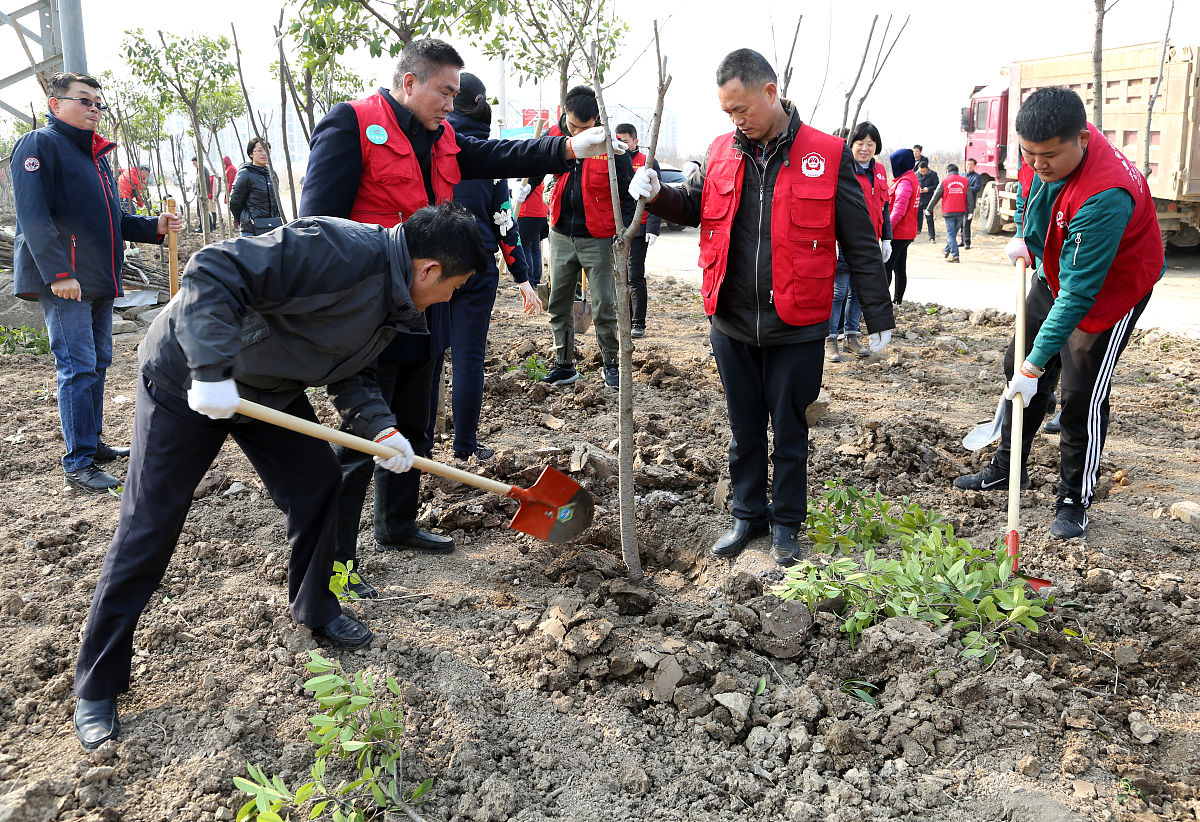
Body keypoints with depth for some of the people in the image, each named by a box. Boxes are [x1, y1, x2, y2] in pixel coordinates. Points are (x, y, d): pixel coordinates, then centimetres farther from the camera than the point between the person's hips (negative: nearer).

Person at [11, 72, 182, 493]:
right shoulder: (39, 145, -6)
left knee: (97, 363, 14)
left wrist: (154, 226, 9)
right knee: (78, 367, -11)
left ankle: (92, 443, 25)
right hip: (63, 282, -9)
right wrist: (58, 273, -24)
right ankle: (79, 463, -7)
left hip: (99, 280, 9)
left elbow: (112, 219, 26)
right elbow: (34, 217, -16)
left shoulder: (96, 154, 21)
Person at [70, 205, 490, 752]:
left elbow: (351, 374, 10)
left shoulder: (392, 304, 0)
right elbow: (213, 272, -34)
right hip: (187, 380, -8)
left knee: (318, 483, 8)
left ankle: (315, 609, 32)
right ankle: (96, 687, 14)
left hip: (270, 389, 8)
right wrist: (213, 370, -38)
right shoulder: (344, 251, -31)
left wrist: (380, 428, -7)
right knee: (147, 532, -1)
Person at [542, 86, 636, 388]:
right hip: (561, 235, 4)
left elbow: (628, 195, -4)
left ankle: (610, 363, 18)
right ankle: (564, 365, 22)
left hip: (598, 238, -4)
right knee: (558, 304, 10)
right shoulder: (555, 136, 0)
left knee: (604, 306, 0)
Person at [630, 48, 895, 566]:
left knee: (790, 432, 11)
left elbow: (860, 245, -3)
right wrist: (658, 194, -3)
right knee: (745, 430, 17)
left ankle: (787, 523, 30)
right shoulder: (722, 152, 3)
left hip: (796, 329, -3)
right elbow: (695, 206, 19)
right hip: (732, 325, 3)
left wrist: (878, 317, 0)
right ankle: (749, 514, 35)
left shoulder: (828, 155, -7)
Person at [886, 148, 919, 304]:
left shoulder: (905, 182, -17)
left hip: (898, 233, -10)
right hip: (907, 233, 10)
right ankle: (898, 300, 18)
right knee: (900, 268, 13)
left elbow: (899, 210, -22)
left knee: (886, 266, -6)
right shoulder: (913, 178, 15)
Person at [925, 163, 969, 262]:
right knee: (953, 233, 17)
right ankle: (947, 250, 32)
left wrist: (928, 209, 14)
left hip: (949, 212, -3)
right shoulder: (965, 181, 7)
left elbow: (936, 197, 3)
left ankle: (954, 255, -9)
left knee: (951, 234, -1)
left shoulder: (944, 182, 0)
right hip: (961, 212, 3)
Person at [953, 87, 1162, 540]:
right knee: (1017, 365, 13)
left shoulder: (1106, 194, -40)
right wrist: (1024, 235, 3)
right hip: (1054, 273, 8)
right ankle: (1007, 468, 30)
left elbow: (1079, 291, -39)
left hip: (1111, 289, -8)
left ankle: (1074, 501, 10)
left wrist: (1035, 365, -37)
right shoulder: (1046, 145, -17)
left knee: (1081, 396, -8)